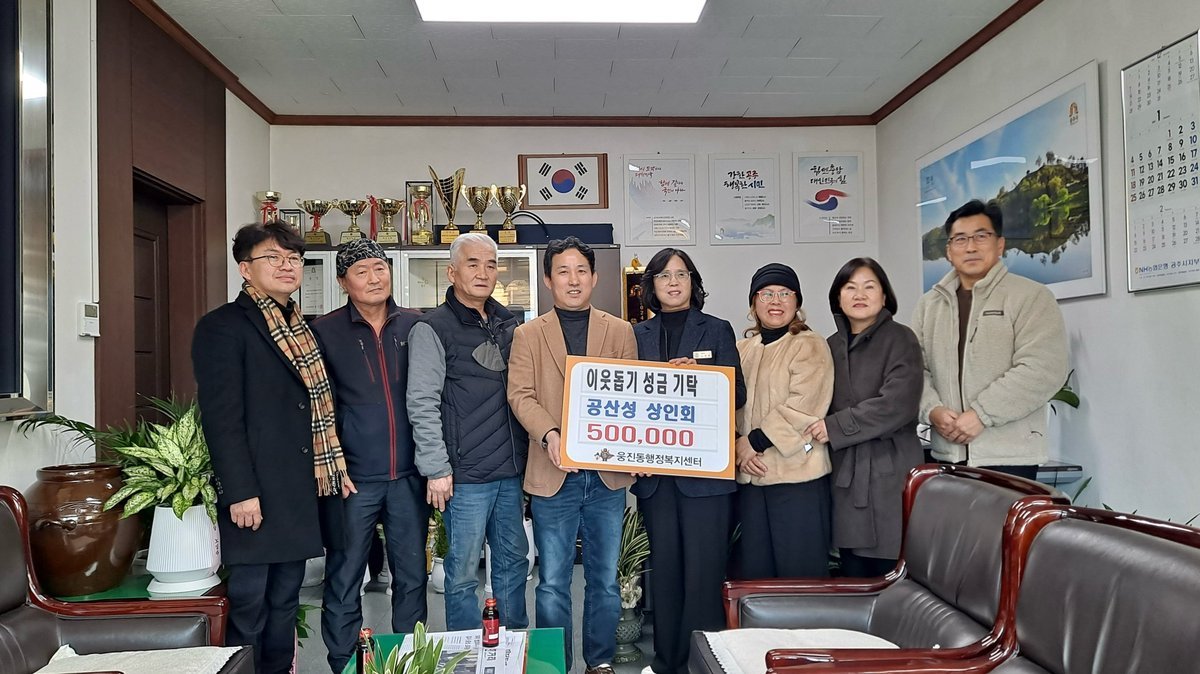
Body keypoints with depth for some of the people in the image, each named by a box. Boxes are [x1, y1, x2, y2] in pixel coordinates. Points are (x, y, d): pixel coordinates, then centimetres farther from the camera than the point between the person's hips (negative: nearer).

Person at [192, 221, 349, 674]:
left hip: (300, 491, 7)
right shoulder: (223, 327, -7)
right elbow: (222, 416, -14)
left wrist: (334, 468, 11)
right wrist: (240, 492, -18)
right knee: (249, 604, 0)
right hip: (256, 494, -7)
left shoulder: (301, 331, 17)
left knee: (285, 602, 13)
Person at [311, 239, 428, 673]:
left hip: (408, 475, 2)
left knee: (412, 576, 12)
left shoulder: (416, 326, 4)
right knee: (344, 580, 6)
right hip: (354, 476, -2)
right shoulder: (324, 331, -2)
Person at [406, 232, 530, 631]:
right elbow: (422, 404, -12)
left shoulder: (508, 324, 12)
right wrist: (436, 469, -15)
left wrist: (528, 454, 14)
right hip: (466, 476, -6)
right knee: (463, 571, 3)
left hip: (512, 471, 6)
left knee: (514, 561, 16)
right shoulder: (432, 329, -6)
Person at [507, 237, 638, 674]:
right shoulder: (528, 335, 6)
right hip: (553, 475, -1)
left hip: (608, 472, 2)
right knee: (553, 582, 5)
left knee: (604, 578, 12)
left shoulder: (620, 332, 9)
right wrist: (549, 435, -21)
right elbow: (520, 395, -4)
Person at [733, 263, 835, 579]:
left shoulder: (809, 346, -3)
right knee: (755, 569, 13)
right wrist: (737, 446, -7)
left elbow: (802, 406, -14)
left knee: (799, 570, 0)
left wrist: (754, 441, -12)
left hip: (797, 474, -5)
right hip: (750, 475, 6)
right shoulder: (742, 349, 14)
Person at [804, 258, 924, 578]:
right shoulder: (832, 346, 14)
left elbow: (898, 404, -15)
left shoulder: (900, 340, -2)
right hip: (845, 476, 5)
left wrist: (835, 427, -13)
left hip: (889, 475, -5)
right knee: (853, 582, 9)